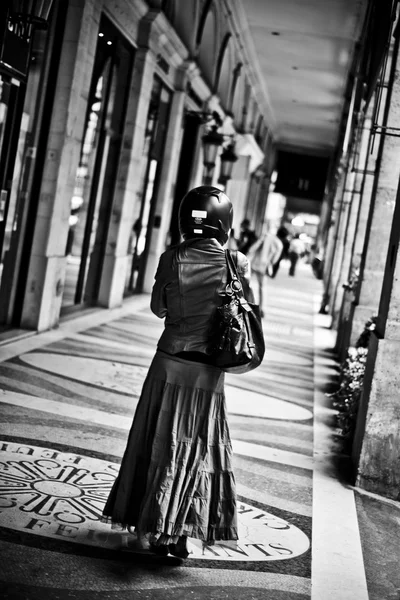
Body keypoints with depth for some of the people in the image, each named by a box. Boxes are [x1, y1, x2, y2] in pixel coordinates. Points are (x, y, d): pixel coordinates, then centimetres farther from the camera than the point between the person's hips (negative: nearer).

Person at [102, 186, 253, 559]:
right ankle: (175, 531, 11)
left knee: (161, 443, 14)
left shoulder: (172, 259, -5)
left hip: (170, 364, 1)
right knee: (197, 449, 11)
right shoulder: (235, 262, -7)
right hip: (209, 371, -1)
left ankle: (154, 525, 23)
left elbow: (158, 307, 7)